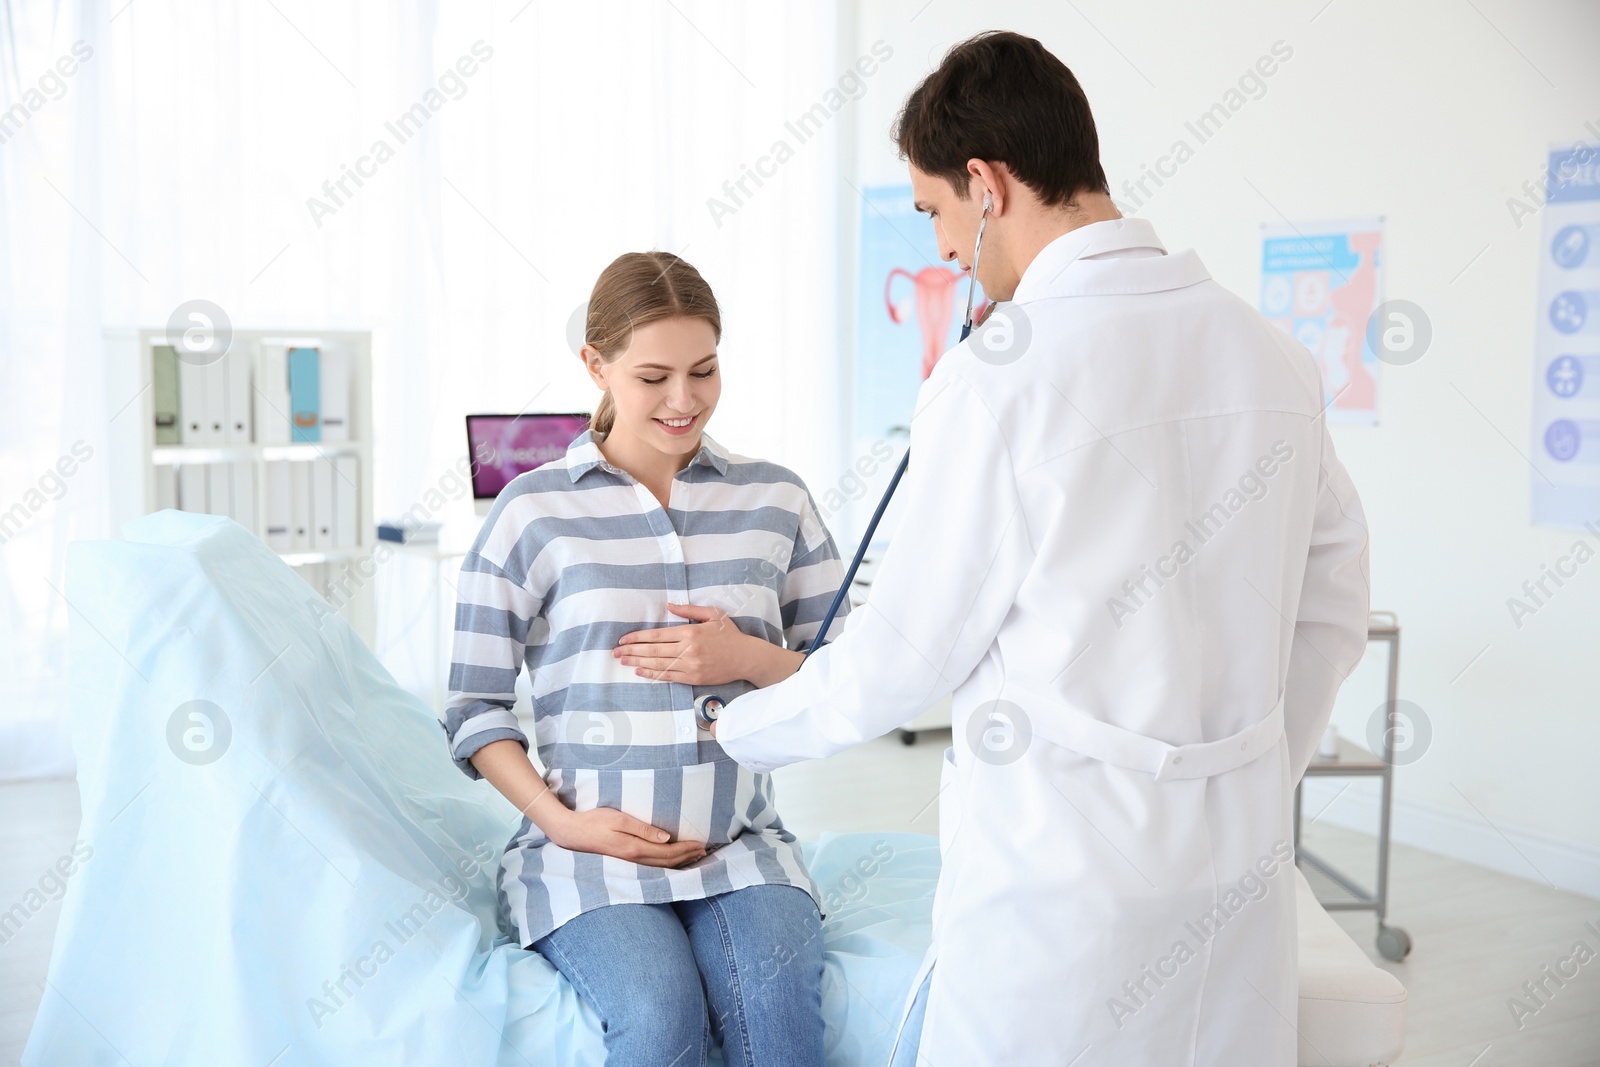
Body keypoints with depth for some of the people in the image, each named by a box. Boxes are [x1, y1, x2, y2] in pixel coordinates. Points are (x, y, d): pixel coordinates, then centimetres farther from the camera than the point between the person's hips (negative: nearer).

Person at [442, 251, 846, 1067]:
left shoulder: (776, 501, 7)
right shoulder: (533, 510, 0)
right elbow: (474, 709, 3)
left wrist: (749, 658, -9)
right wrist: (560, 819, -10)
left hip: (742, 847, 2)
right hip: (590, 852, -1)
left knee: (776, 998, -28)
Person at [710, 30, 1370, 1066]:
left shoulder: (1000, 376, -16)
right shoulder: (1276, 356, 3)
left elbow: (903, 657, -8)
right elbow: (1329, 614, 10)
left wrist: (742, 727, 10)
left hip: (1064, 857, -6)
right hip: (1246, 855, 6)